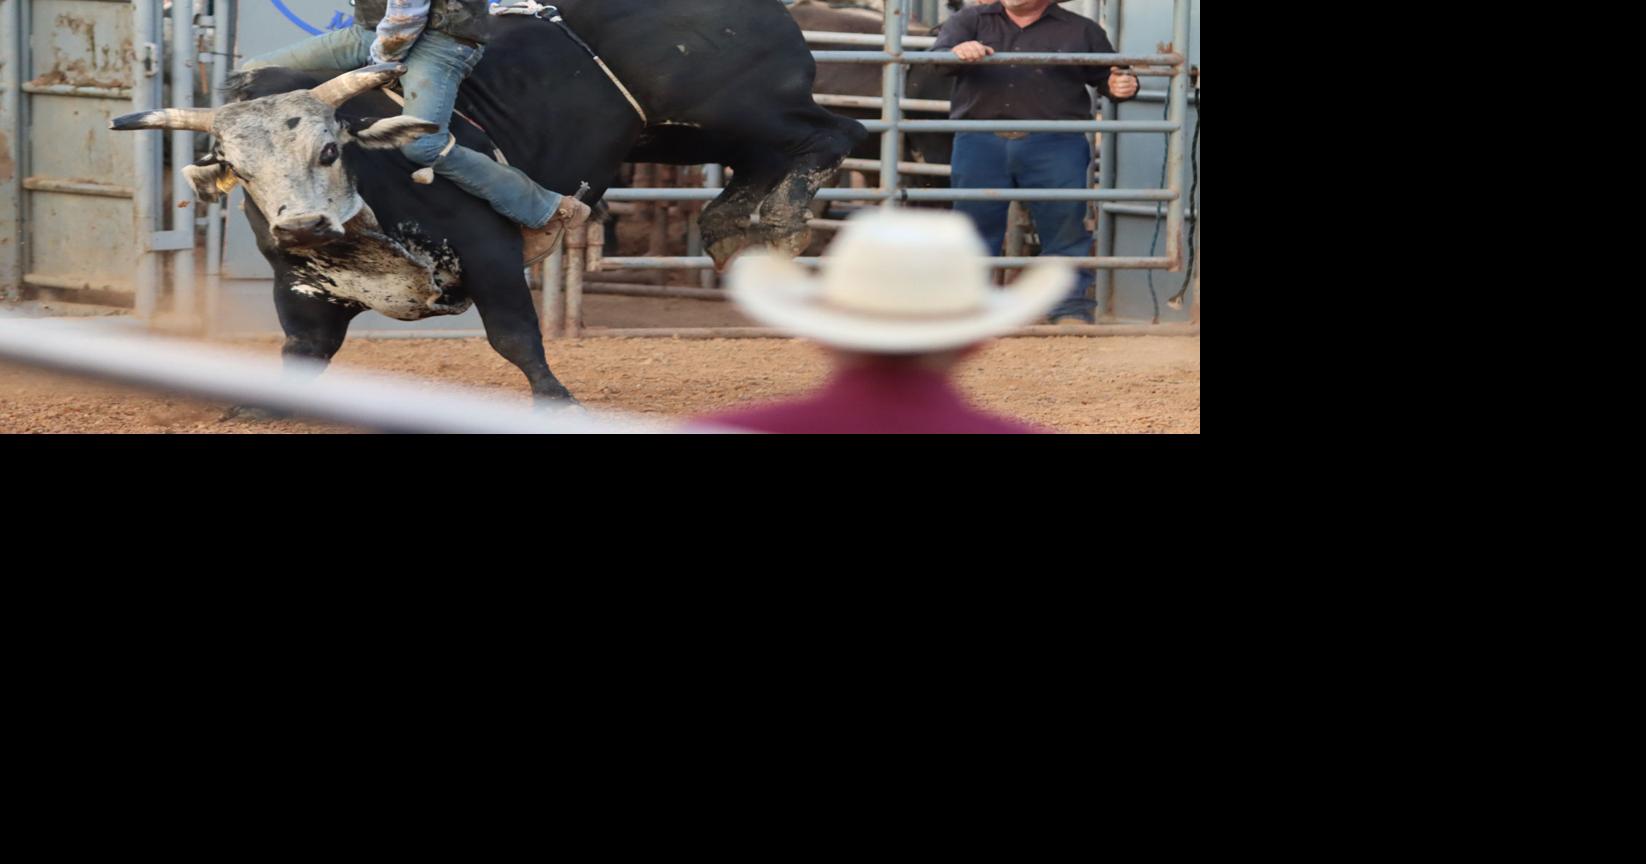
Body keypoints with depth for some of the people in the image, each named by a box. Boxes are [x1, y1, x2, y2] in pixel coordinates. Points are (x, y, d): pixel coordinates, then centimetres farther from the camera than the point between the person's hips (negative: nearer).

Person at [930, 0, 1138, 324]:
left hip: (1054, 147, -1)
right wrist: (958, 53, -27)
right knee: (975, 225, 6)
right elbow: (939, 55, -3)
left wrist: (1122, 87, -7)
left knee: (1064, 223, -2)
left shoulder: (1081, 31, 12)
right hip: (980, 144, 1)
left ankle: (1073, 310, 5)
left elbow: (1107, 76, 17)